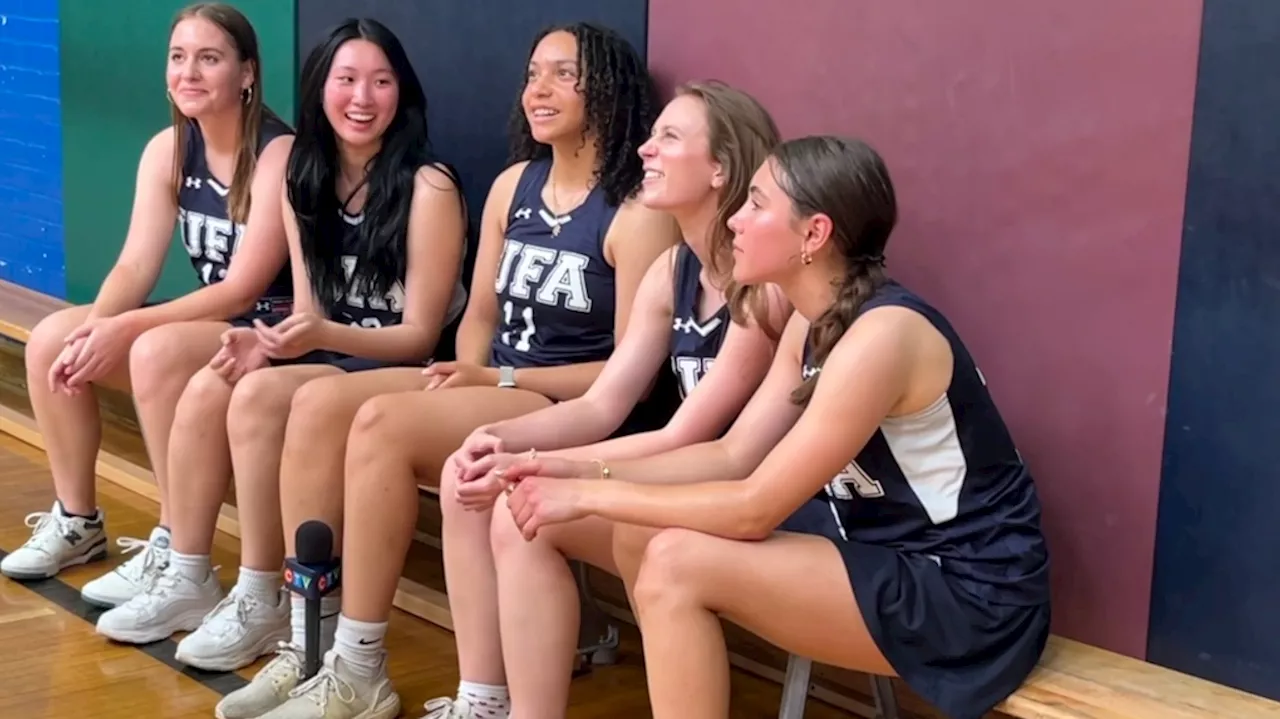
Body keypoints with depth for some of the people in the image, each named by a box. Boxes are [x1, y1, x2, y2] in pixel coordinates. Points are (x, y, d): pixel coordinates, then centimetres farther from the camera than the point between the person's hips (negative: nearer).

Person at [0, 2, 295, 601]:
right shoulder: (168, 149, 3)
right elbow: (135, 265, -2)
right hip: (205, 322, 8)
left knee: (157, 350, -33)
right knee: (51, 339, -6)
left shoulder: (279, 153, -18)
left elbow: (244, 288, -22)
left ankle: (175, 552, -21)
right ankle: (76, 522, 9)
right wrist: (93, 330, -22)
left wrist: (122, 329, -26)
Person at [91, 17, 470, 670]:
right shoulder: (304, 180, 7)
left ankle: (262, 602, -17)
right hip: (331, 356, 7)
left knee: (259, 395, -27)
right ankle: (187, 580, -8)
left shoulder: (427, 188, -13)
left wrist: (327, 337, -29)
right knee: (207, 387, -18)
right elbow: (310, 309, 8)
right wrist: (268, 341, -14)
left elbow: (420, 333, -13)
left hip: (412, 371, -7)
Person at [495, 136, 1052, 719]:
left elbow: (753, 509, -24)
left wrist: (589, 496, -17)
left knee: (676, 564, -21)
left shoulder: (881, 335, -24)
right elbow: (733, 456, 6)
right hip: (889, 552, 9)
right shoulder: (813, 323, 5)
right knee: (641, 537, 0)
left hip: (969, 593, -9)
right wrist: (585, 477, -5)